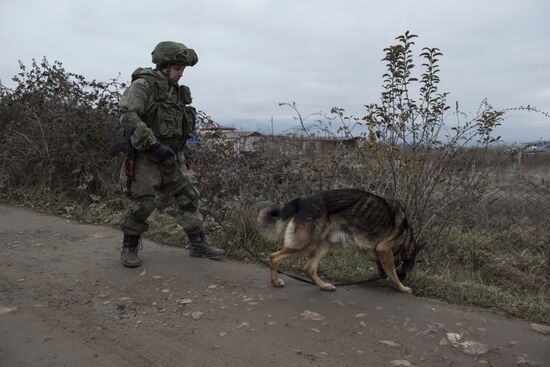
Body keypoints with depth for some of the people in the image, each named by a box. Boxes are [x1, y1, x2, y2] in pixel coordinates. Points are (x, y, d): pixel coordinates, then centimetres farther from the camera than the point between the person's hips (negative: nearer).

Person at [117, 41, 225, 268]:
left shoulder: (176, 91, 12)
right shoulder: (142, 85, -10)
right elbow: (128, 117, -22)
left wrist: (176, 148, 10)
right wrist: (154, 145, -25)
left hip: (171, 156, 7)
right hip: (145, 157, -7)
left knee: (188, 197, 5)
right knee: (142, 204, -3)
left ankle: (198, 245, 15)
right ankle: (129, 248, 17)